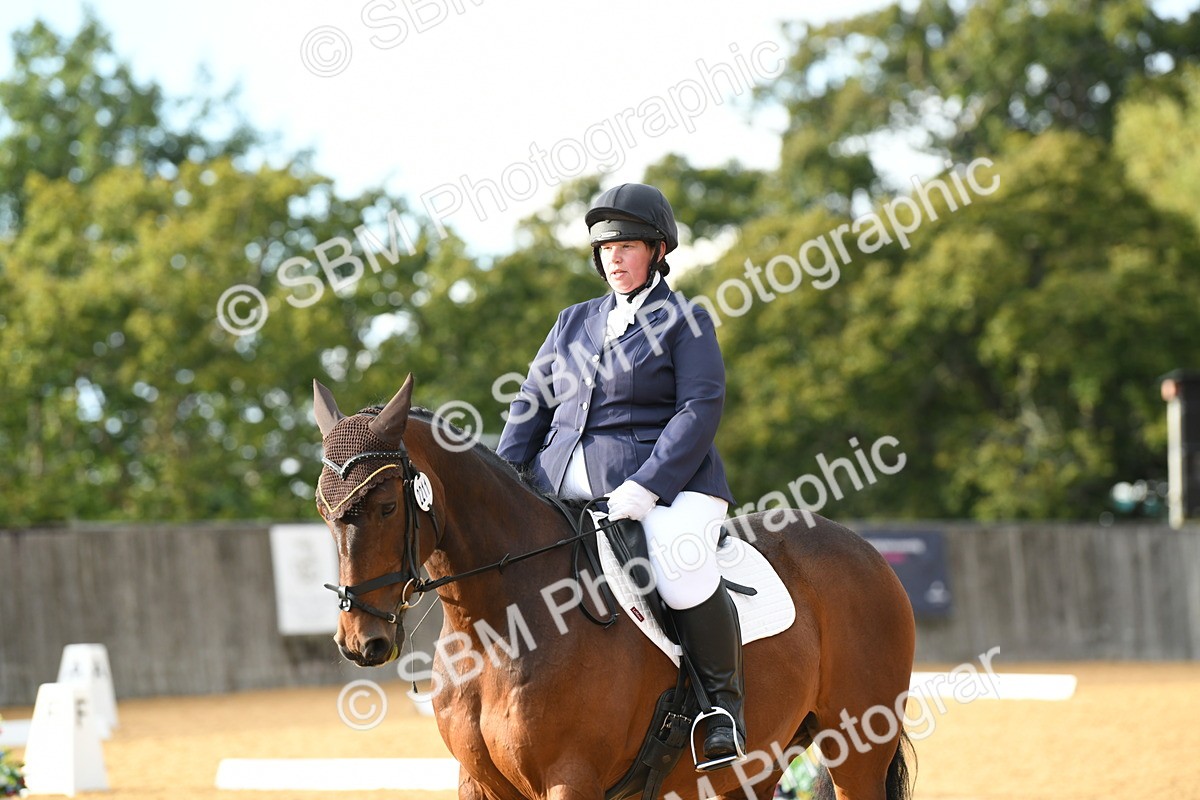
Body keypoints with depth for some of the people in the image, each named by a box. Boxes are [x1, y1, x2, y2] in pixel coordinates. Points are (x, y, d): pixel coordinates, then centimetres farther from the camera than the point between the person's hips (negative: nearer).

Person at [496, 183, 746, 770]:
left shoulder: (684, 321, 3)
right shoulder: (575, 324, 20)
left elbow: (700, 409, -8)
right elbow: (531, 406, 20)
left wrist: (644, 486, -20)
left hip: (665, 477, -6)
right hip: (563, 481, 6)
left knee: (683, 574, -34)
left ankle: (723, 703, -13)